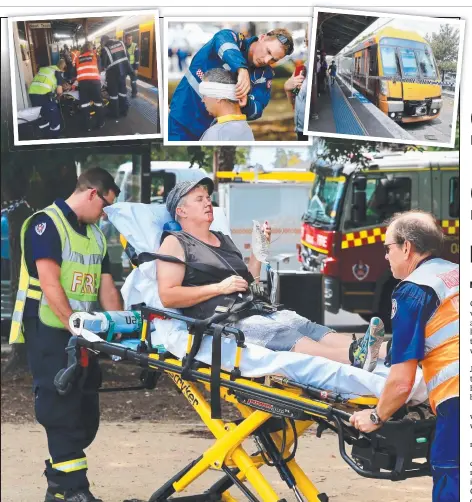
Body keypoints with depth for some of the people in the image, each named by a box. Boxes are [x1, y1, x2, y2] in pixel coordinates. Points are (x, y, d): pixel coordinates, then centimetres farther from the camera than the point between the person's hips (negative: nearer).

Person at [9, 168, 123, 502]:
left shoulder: (95, 236, 17)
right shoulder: (46, 224, -9)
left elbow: (107, 289, 16)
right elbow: (50, 283, -18)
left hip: (83, 335, 8)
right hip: (49, 332, -8)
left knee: (86, 413, 8)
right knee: (62, 411, -10)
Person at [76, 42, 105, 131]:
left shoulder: (78, 58, 21)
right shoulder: (94, 55, 17)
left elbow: (75, 70, 24)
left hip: (82, 81, 1)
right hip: (94, 80, -1)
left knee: (84, 103, 8)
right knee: (98, 101, 13)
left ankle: (87, 126, 10)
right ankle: (100, 123, 20)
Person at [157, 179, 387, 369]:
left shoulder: (223, 240, 28)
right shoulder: (176, 243, 5)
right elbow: (167, 296, -8)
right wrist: (220, 288, -11)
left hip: (256, 310, 8)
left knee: (303, 325, -21)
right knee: (281, 333, -32)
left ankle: (357, 349, -48)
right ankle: (353, 357, -55)